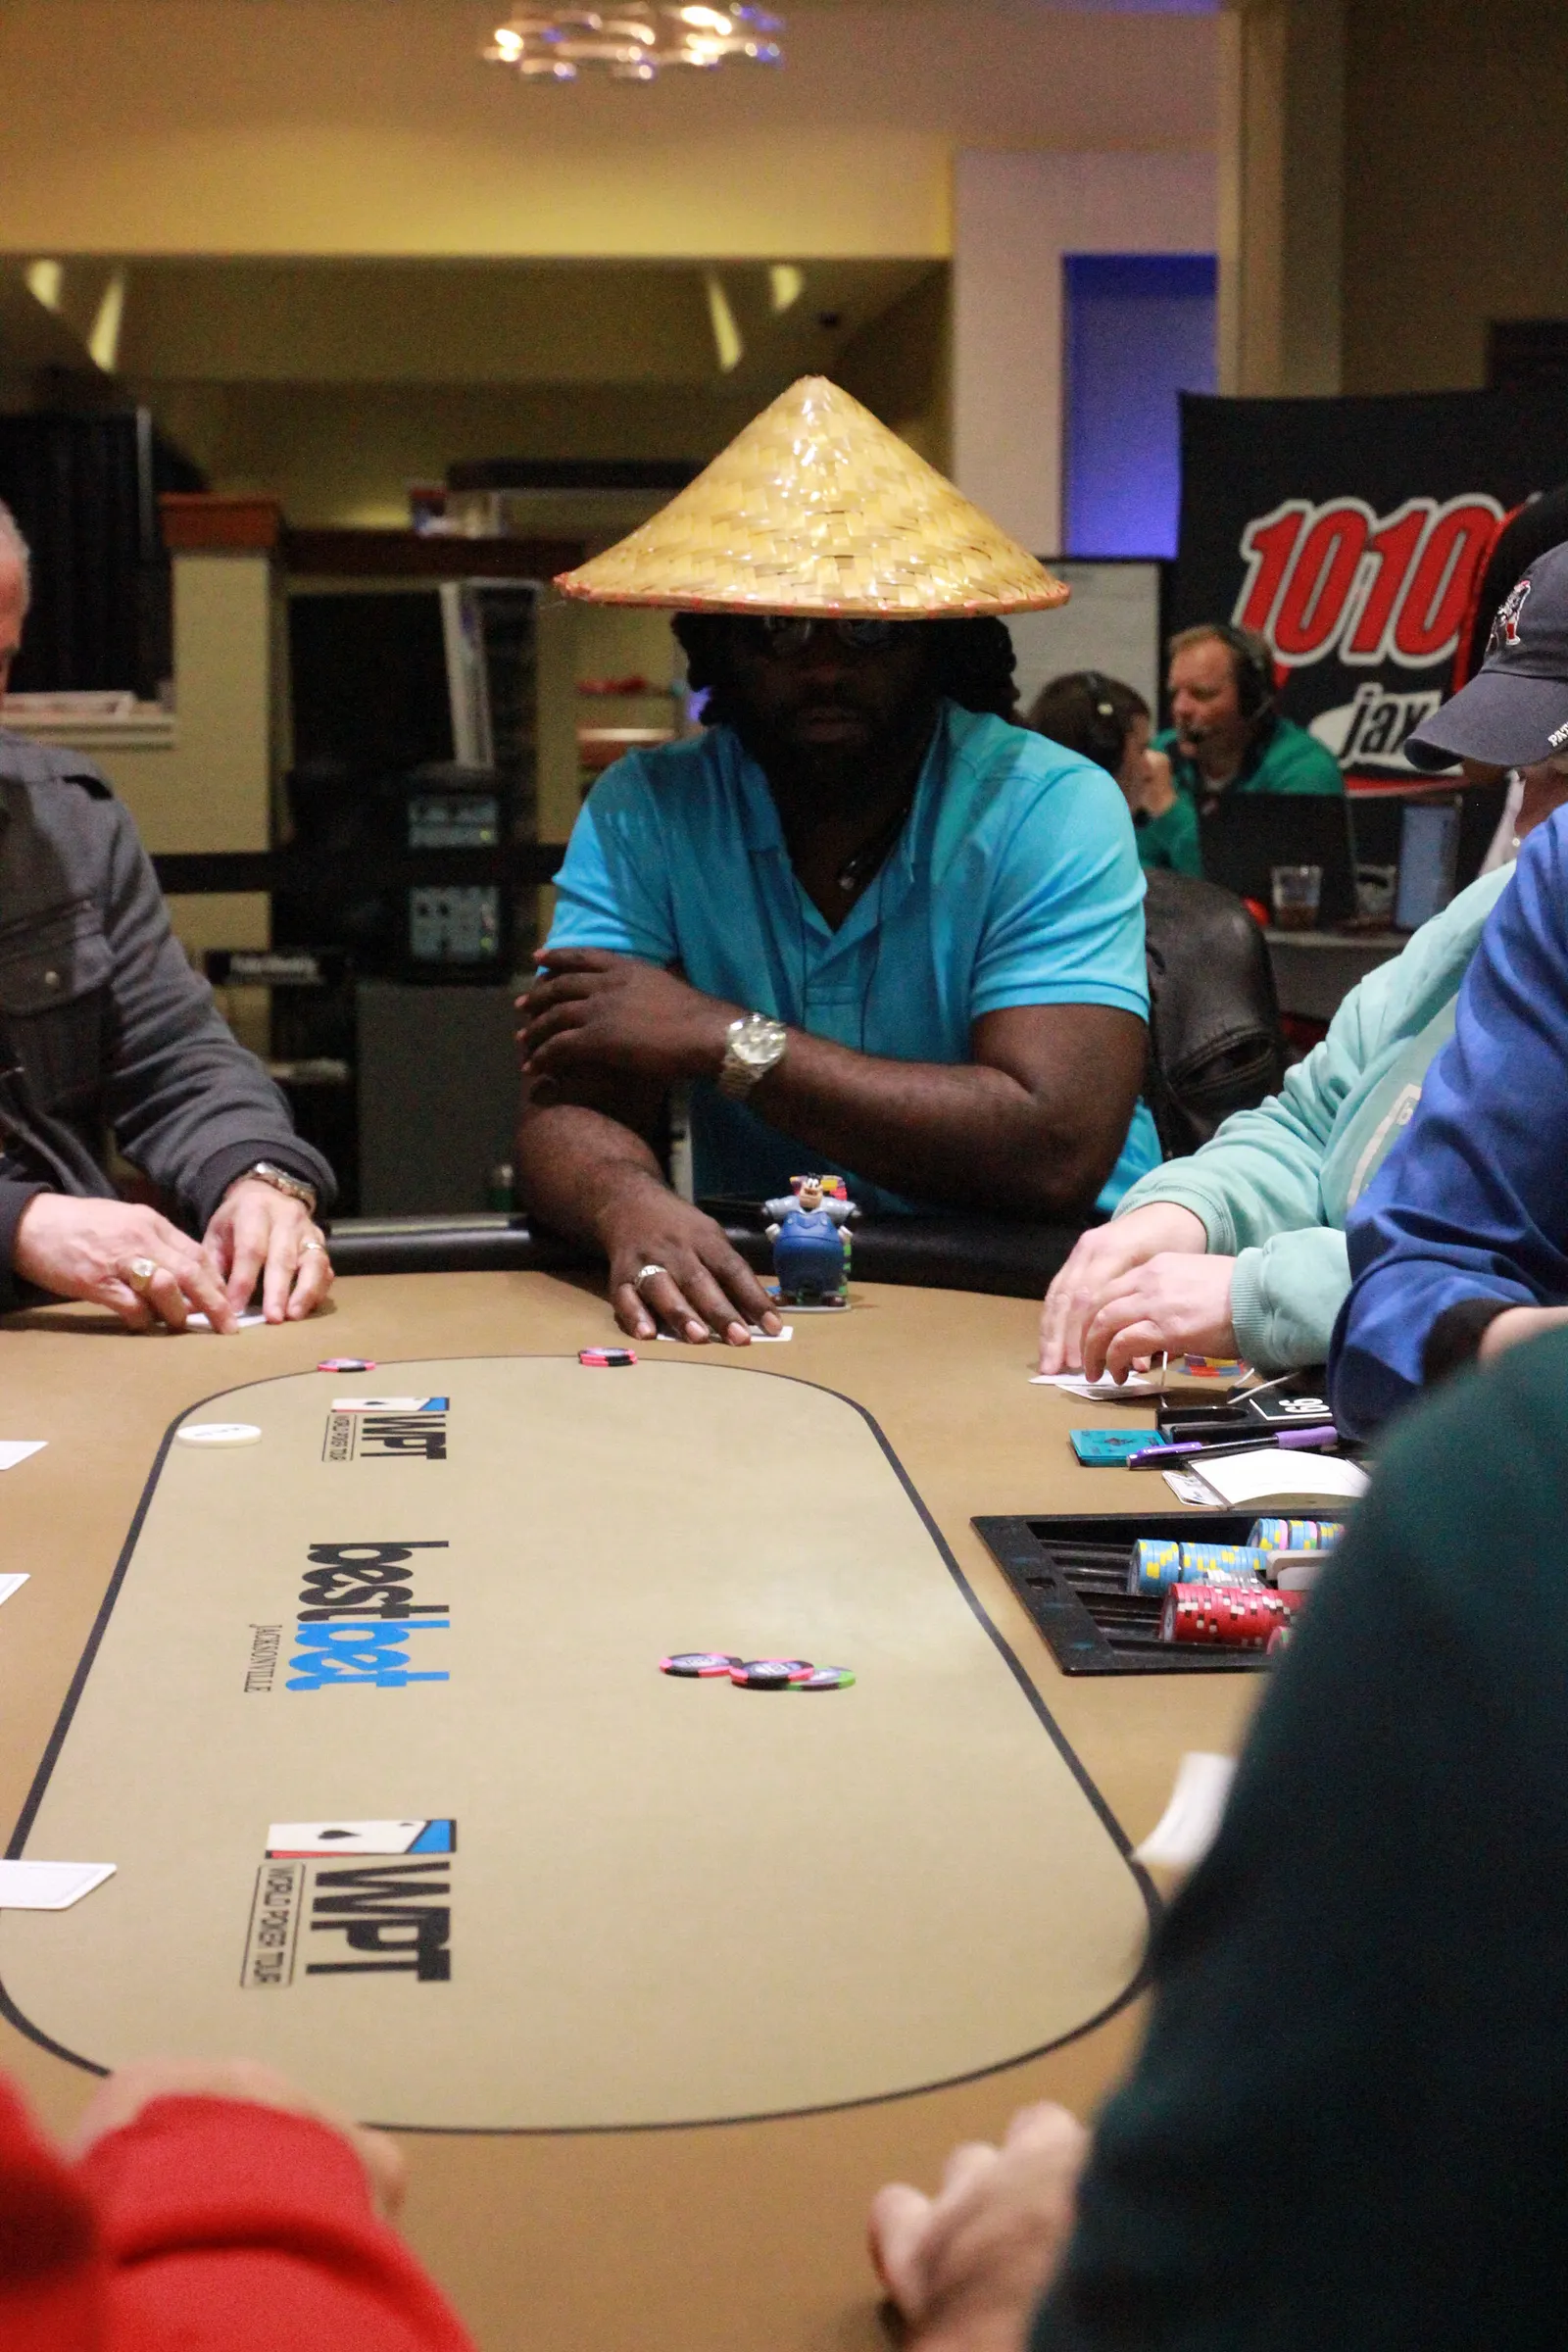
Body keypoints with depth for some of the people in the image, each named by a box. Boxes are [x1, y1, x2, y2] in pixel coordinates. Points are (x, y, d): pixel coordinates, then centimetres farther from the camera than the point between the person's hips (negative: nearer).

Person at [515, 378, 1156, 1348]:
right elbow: (569, 1108, -10)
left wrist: (722, 1039, -18)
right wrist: (631, 1203, -35)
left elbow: (1056, 1149, -21)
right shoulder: (644, 813, 0)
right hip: (762, 1297, 2)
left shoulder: (1051, 812, -10)